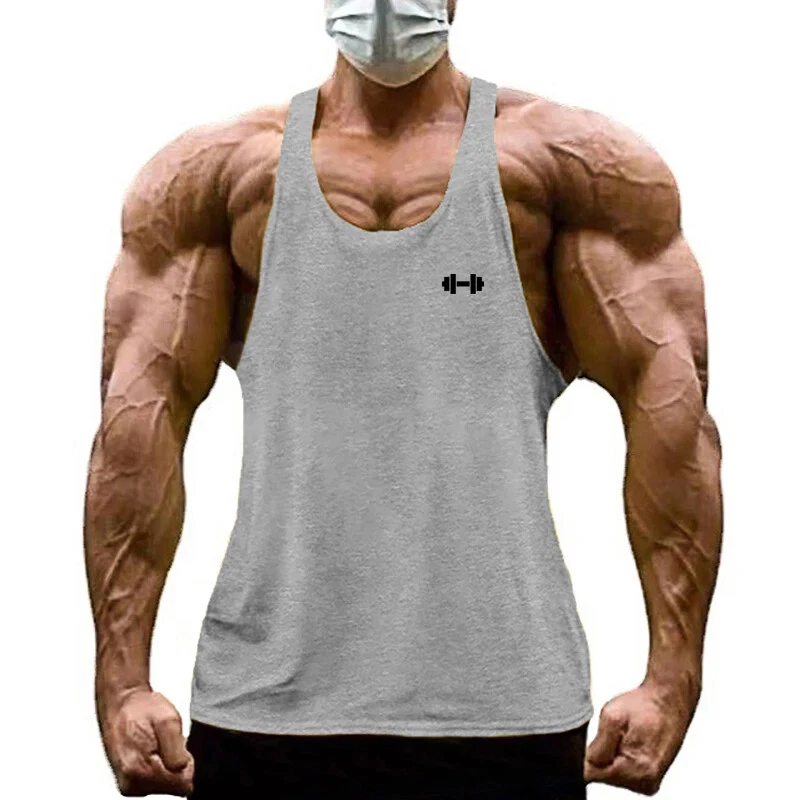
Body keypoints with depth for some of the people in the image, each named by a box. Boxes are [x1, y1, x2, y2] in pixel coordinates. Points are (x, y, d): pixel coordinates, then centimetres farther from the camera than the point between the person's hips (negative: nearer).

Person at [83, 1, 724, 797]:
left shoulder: (570, 159, 6)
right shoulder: (220, 168, 9)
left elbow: (670, 402, -1)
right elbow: (142, 412, 2)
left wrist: (673, 673, -9)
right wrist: (122, 678, -5)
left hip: (506, 704, 0)